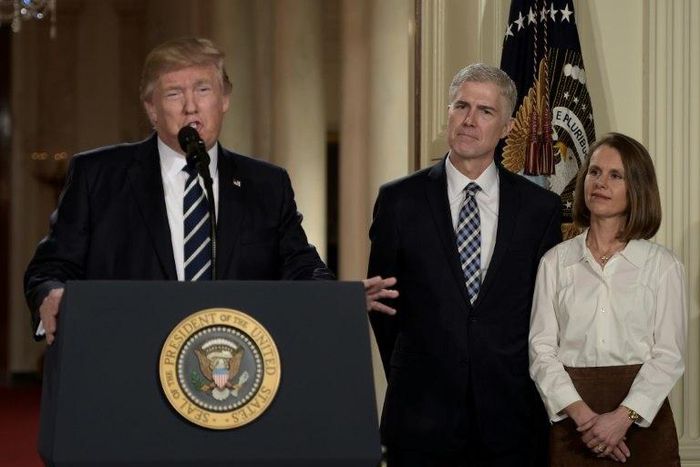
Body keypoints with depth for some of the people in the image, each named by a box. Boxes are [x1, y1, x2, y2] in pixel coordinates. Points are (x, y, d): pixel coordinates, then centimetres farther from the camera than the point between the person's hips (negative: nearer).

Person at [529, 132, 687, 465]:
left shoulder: (663, 265, 1)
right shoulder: (556, 262, 5)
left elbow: (668, 355, -4)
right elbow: (541, 349, -1)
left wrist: (623, 417, -16)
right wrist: (583, 414, -14)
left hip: (642, 419, -1)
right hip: (571, 421, 1)